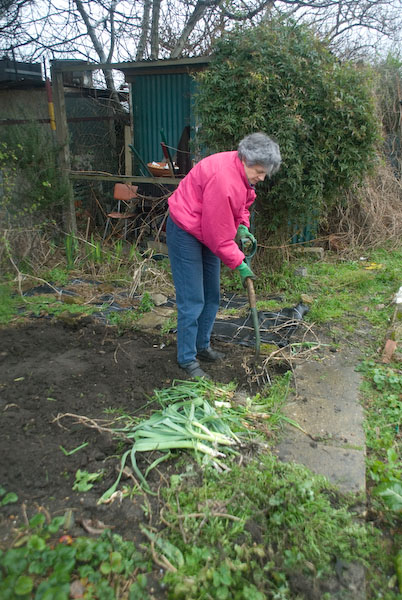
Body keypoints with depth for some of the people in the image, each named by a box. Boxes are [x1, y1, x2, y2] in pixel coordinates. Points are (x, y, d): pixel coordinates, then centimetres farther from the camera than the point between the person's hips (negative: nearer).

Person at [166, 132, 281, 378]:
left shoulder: (244, 171, -1)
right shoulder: (222, 177, -31)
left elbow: (242, 205, 17)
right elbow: (218, 233, -28)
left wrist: (242, 227, -2)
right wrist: (239, 263, -19)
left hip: (208, 232, 10)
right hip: (185, 232, -9)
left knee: (212, 296, 13)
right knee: (192, 300, -8)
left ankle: (202, 346, 29)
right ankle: (187, 359, 5)